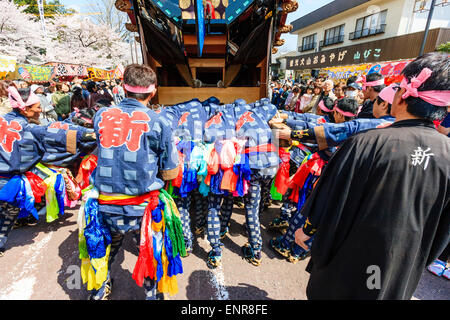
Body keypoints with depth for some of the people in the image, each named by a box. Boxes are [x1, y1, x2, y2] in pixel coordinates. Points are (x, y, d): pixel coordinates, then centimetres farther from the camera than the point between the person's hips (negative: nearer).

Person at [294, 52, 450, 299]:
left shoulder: (366, 143, -25)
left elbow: (329, 198, -18)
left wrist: (306, 229, 0)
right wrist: (417, 262, 18)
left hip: (349, 263, -4)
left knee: (328, 291, 22)